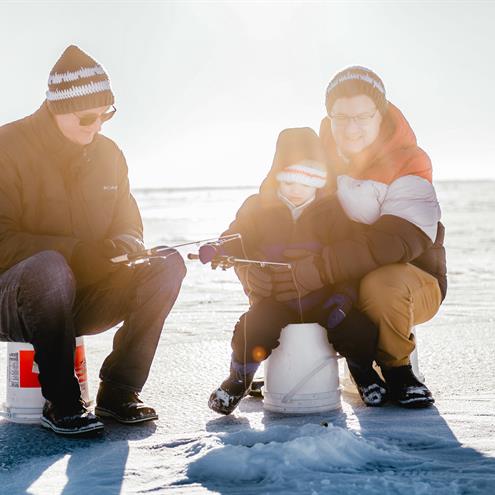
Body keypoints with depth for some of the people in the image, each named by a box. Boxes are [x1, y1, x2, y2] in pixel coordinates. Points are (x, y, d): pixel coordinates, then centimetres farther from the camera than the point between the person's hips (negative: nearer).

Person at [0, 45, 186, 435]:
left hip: (85, 300, 6)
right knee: (50, 268, -39)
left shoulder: (108, 153, 7)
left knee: (167, 264, -14)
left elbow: (129, 227, 12)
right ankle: (61, 402, -24)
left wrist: (125, 245, -13)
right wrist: (74, 250, -27)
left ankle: (118, 392, -11)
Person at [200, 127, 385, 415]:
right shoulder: (259, 208, 3)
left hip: (322, 298, 0)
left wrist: (345, 293, -17)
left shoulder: (334, 209, 1)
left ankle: (363, 372, 15)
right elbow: (238, 240, 1)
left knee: (361, 331, -23)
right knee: (251, 331, -29)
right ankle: (239, 380, 6)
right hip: (274, 299, 0)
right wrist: (217, 250, -23)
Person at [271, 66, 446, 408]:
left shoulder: (408, 165, -17)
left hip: (410, 285, -4)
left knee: (382, 282, -40)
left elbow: (393, 242, -33)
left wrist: (315, 271, -42)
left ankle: (396, 366, -9)